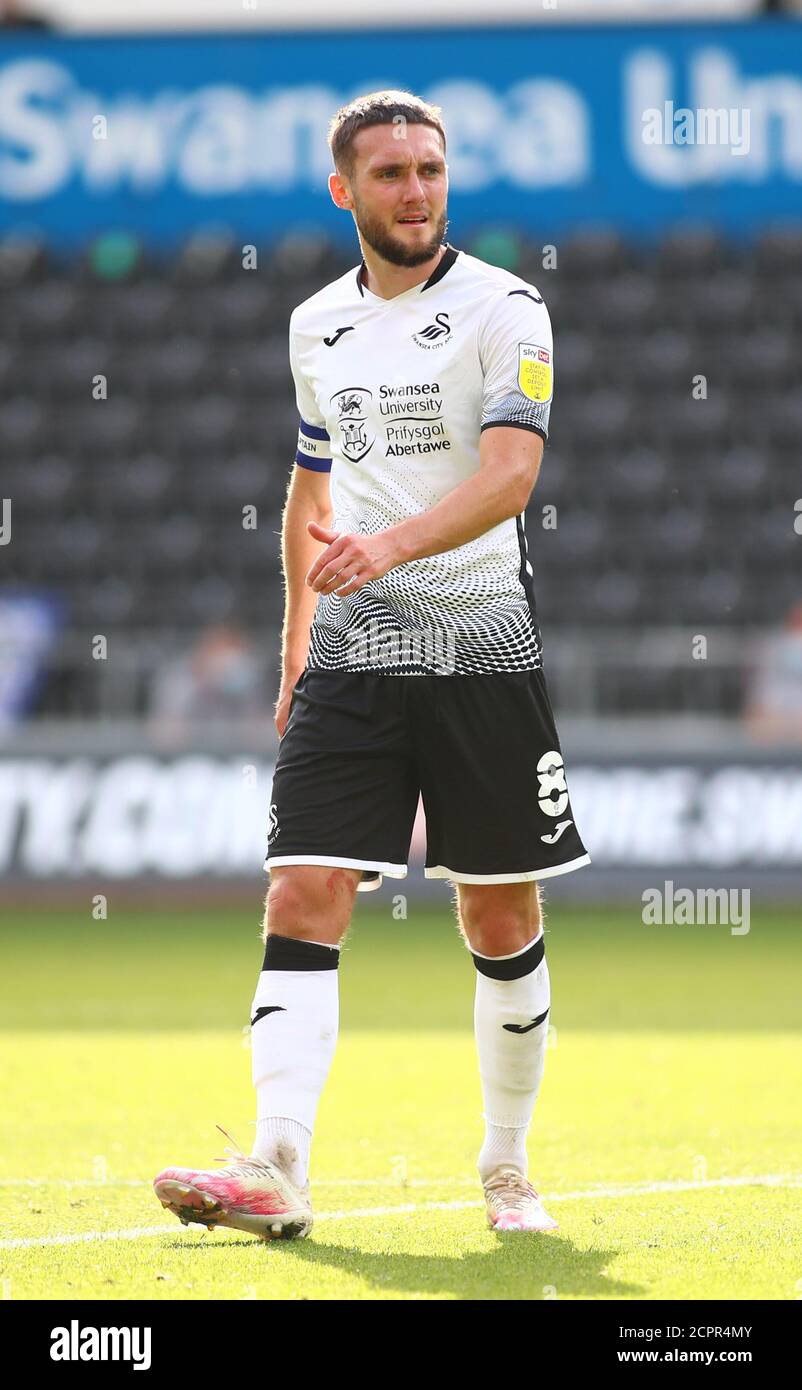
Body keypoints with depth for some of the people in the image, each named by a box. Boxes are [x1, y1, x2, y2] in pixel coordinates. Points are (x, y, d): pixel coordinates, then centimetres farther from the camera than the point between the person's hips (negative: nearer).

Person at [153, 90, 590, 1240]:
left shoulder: (503, 307, -5)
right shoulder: (317, 325, 12)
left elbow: (510, 472, -18)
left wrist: (390, 546, -33)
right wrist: (297, 639, 21)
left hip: (481, 648, -3)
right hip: (352, 651, 3)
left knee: (502, 923, 4)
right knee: (304, 899, -11)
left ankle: (507, 1173, 19)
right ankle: (275, 1175, -19)